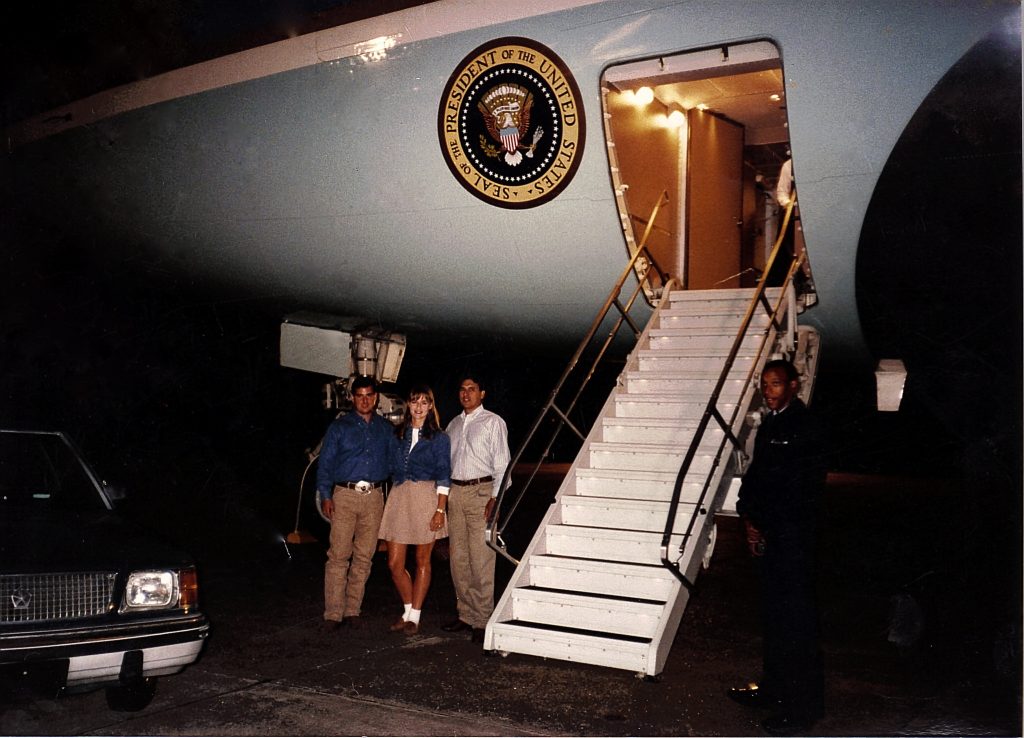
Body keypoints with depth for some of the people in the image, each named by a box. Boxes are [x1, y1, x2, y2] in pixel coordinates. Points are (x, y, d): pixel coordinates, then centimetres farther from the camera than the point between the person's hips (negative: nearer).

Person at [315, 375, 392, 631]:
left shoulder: (386, 429, 14)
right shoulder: (339, 427, 7)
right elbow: (325, 463, 4)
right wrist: (325, 496, -6)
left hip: (374, 497, 3)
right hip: (345, 495, -3)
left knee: (364, 557, 5)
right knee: (338, 555, -7)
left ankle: (352, 610, 13)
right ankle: (333, 613, -3)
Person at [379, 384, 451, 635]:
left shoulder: (438, 437, 1)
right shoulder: (398, 435, 11)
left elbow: (443, 476, -3)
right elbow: (393, 468, 15)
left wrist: (440, 510, -10)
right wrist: (393, 498, 6)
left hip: (425, 497, -4)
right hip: (399, 497, 4)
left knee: (422, 561, 5)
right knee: (394, 563, 2)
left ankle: (414, 617, 14)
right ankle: (408, 610, 22)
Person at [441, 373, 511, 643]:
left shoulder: (493, 422, 0)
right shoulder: (454, 424, 17)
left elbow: (502, 464, -6)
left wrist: (495, 498, -14)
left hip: (481, 491, -6)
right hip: (455, 491, 6)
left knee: (481, 559, -7)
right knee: (458, 558, 9)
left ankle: (482, 620, -2)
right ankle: (466, 615, 19)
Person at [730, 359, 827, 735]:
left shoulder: (804, 428, -12)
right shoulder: (769, 425, 15)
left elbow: (803, 489, -16)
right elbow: (756, 475, 16)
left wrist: (761, 524, -11)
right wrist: (750, 518, 3)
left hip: (793, 536, -9)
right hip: (768, 535, 9)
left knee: (795, 618, -4)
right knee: (772, 614, 17)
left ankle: (804, 705, 5)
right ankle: (774, 686, 30)